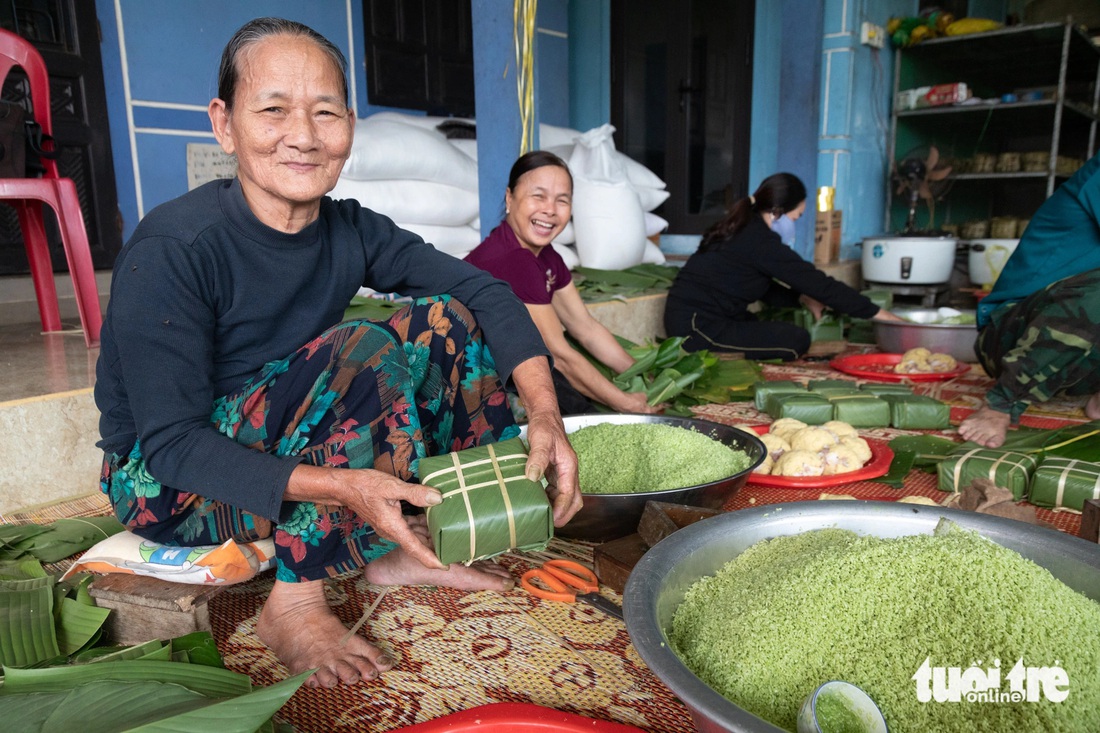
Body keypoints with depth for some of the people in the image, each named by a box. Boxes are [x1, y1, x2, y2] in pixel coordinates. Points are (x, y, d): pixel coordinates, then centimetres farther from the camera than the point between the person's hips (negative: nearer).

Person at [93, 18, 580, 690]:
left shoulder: (352, 230, -7)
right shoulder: (171, 250, -24)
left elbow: (484, 290, -12)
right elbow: (174, 443, -25)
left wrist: (545, 414, -27)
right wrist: (339, 487, -40)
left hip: (292, 443, 6)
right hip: (167, 484, -6)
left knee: (444, 320, -10)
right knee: (364, 350, -31)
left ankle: (399, 550, -5)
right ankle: (293, 604, -18)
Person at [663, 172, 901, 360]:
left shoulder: (743, 229, 13)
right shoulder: (760, 242, -16)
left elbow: (765, 288, 23)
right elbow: (819, 283, -13)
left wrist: (802, 298, 8)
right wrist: (875, 312, -6)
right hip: (700, 327, -10)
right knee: (797, 339, -5)